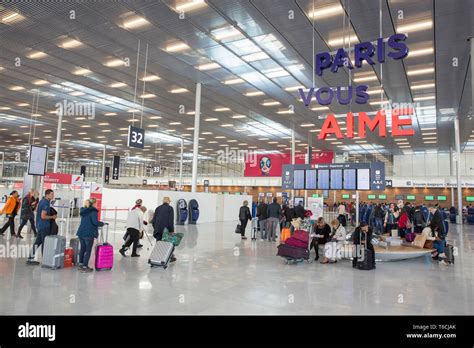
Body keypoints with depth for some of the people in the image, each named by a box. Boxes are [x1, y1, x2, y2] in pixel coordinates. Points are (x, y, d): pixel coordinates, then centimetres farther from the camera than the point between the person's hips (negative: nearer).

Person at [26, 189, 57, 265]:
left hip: (40, 225, 9)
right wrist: (52, 217, -10)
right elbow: (43, 216, -24)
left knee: (38, 242, 14)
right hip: (44, 226, -9)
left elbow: (37, 211, 26)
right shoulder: (46, 203, -19)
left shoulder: (42, 201, 12)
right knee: (45, 243, -1)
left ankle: (30, 259, 18)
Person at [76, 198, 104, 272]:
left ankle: (81, 264, 26)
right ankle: (85, 267, 1)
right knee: (88, 250, -1)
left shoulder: (83, 211, 14)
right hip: (89, 234, -8)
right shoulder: (93, 211, -13)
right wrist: (102, 223, -5)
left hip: (81, 232, 8)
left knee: (82, 248, 18)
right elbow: (95, 222, -22)